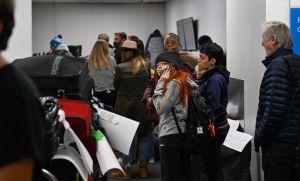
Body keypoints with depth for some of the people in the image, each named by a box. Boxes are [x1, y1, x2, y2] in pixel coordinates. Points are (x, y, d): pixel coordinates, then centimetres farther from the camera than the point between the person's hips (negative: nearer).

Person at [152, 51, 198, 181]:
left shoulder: (174, 83, -12)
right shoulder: (184, 80, 17)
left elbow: (161, 108, -14)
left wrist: (161, 82, -9)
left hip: (171, 136, -9)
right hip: (182, 133, 9)